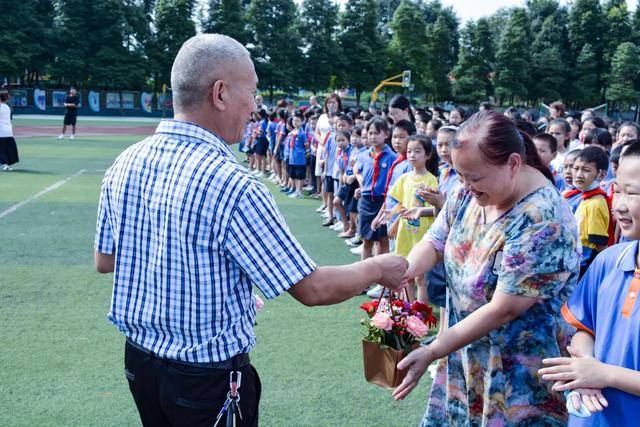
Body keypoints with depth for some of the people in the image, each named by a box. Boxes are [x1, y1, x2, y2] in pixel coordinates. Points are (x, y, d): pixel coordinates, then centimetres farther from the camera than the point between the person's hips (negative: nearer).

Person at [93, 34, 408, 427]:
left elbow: (104, 261, 8)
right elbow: (311, 289, -20)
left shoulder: (124, 164, -5)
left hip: (139, 359, 7)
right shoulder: (233, 187, -26)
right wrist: (376, 269, -3)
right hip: (208, 376, -6)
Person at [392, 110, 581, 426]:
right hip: (464, 349, 7)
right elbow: (434, 243, 3)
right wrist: (400, 273, -19)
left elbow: (503, 310, -27)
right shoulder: (471, 191, -4)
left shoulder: (542, 220, -27)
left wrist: (431, 352, -24)